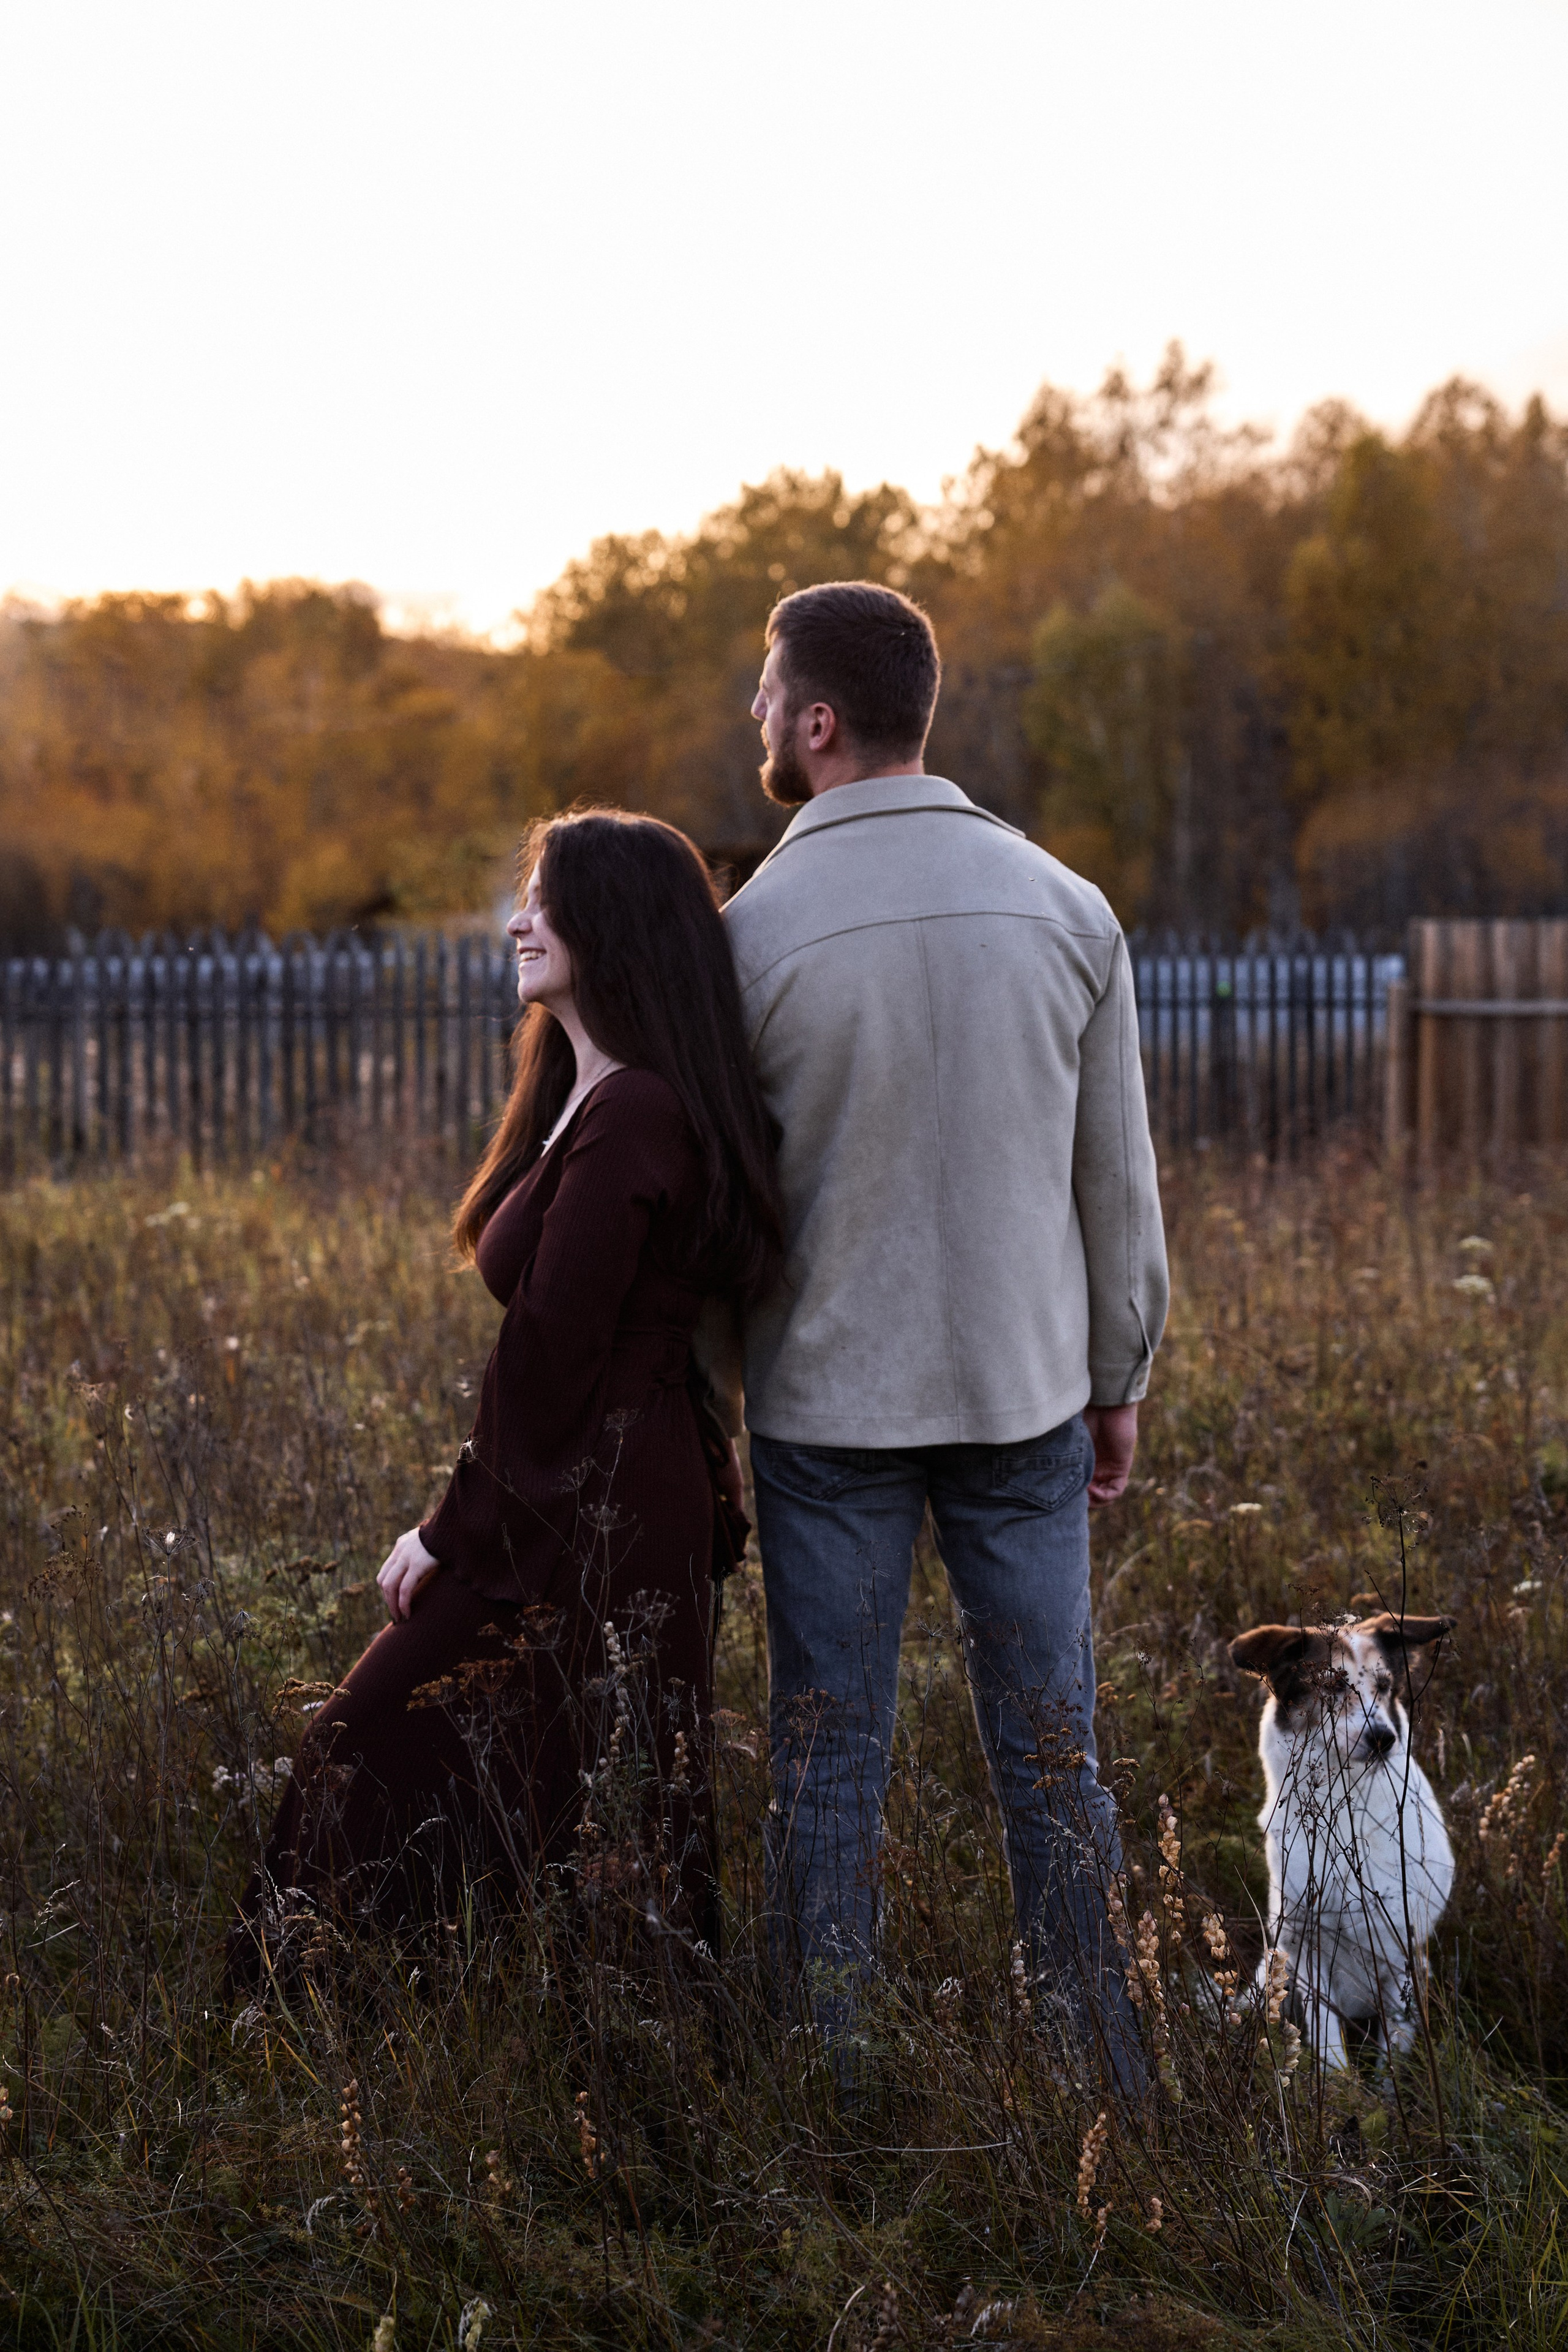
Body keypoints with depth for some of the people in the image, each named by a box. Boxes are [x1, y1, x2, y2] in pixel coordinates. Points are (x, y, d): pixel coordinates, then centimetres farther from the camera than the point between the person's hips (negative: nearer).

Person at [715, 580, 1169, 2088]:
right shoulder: (1062, 907, -3)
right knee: (1049, 1739, 11)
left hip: (827, 1401, -2)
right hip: (1024, 1394, 2)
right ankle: (1101, 2064, 18)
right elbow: (1117, 1178, 2)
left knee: (826, 1750, 8)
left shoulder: (754, 930, -12)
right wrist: (1117, 1378, 14)